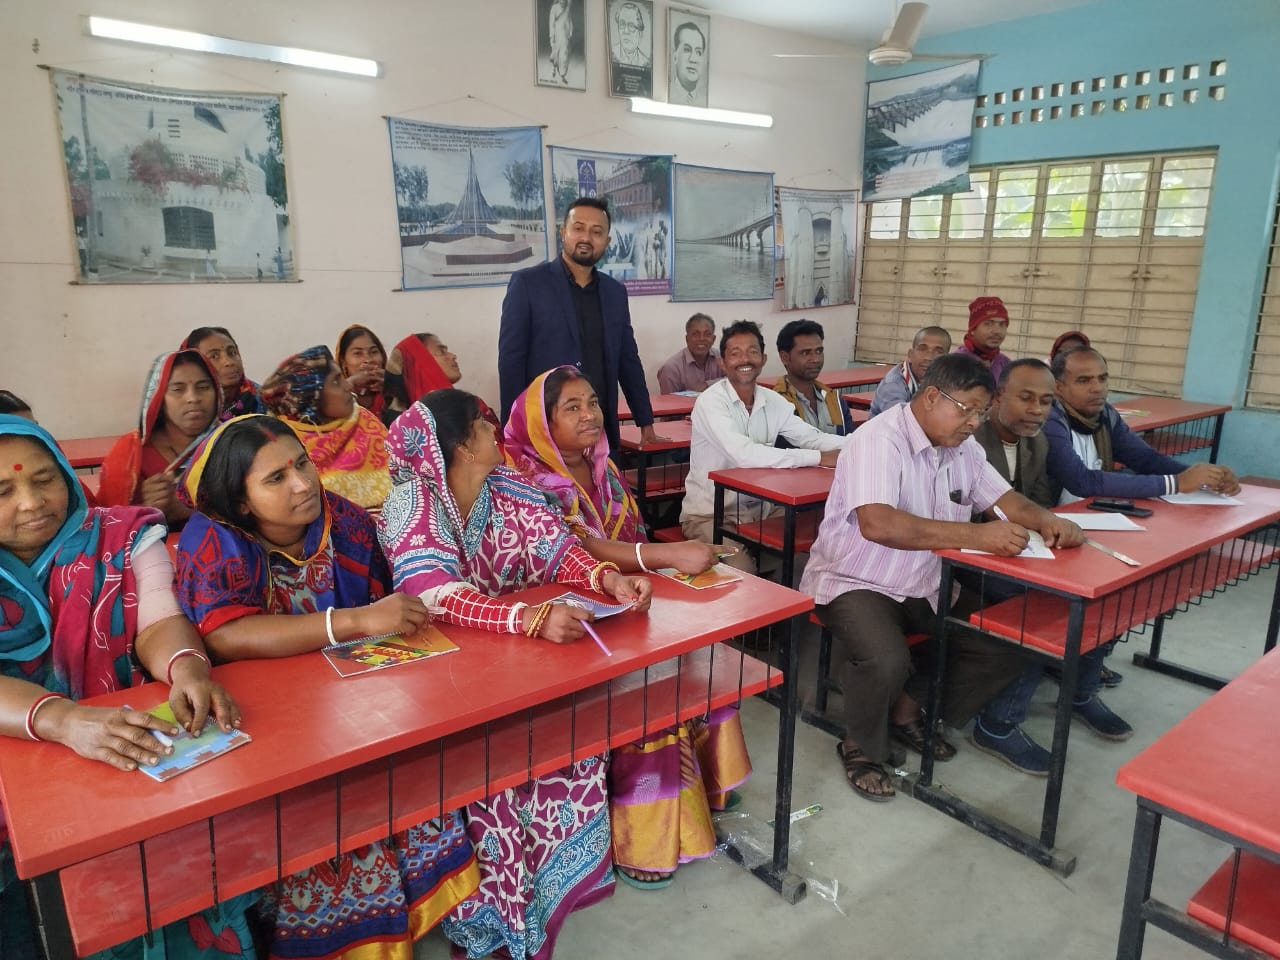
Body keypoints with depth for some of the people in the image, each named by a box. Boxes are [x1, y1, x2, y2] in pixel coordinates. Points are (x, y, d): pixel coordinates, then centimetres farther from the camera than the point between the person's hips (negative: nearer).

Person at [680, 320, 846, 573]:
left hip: (757, 508, 6)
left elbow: (812, 438, 4)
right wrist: (819, 458, -29)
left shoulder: (772, 401, 2)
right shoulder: (710, 402, -18)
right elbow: (745, 455, -31)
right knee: (741, 573, -27)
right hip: (710, 514, -6)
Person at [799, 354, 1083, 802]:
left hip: (928, 587, 9)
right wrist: (975, 535, -38)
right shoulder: (879, 440, -22)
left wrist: (1045, 520, -11)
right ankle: (860, 750, 0)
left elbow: (1002, 497, 13)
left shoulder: (962, 446, 5)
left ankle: (907, 712, 15)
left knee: (1008, 644, -3)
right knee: (887, 662, -33)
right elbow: (877, 524, -36)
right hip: (855, 582, -8)